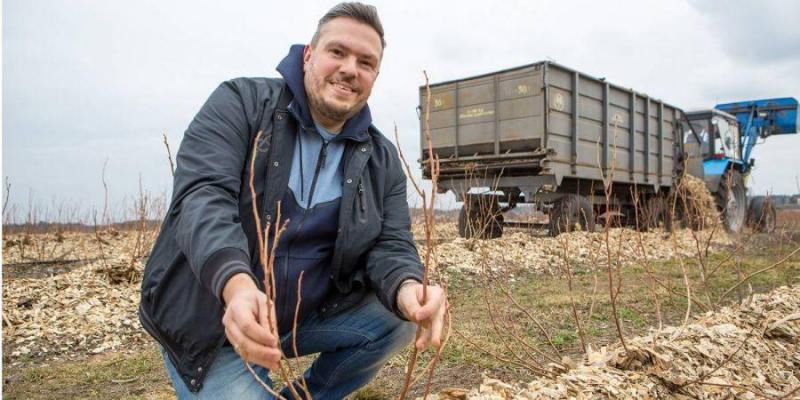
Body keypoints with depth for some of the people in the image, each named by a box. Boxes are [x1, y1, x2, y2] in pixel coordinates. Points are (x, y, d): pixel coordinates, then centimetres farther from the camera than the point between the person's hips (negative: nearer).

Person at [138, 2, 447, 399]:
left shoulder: (381, 160, 1)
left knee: (399, 318, -13)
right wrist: (236, 285, -43)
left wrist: (408, 289, -31)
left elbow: (390, 245, -5)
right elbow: (202, 196, -23)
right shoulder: (240, 102, -10)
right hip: (208, 320, -3)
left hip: (311, 315, 4)